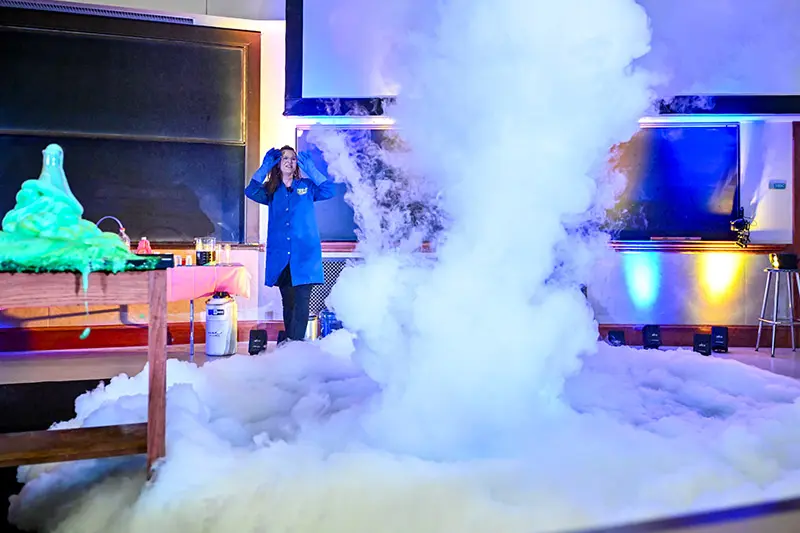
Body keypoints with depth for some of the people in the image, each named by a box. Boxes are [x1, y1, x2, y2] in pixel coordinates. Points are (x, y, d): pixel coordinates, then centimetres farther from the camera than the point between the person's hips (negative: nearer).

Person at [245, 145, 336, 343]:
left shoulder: (307, 186, 11)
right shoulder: (271, 191, 14)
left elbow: (329, 191, -4)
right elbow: (251, 191, -3)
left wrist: (310, 169, -4)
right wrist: (265, 167, -4)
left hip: (304, 254, -2)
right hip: (280, 255, 2)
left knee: (302, 301, -12)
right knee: (288, 302, 10)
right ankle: (288, 343, 19)